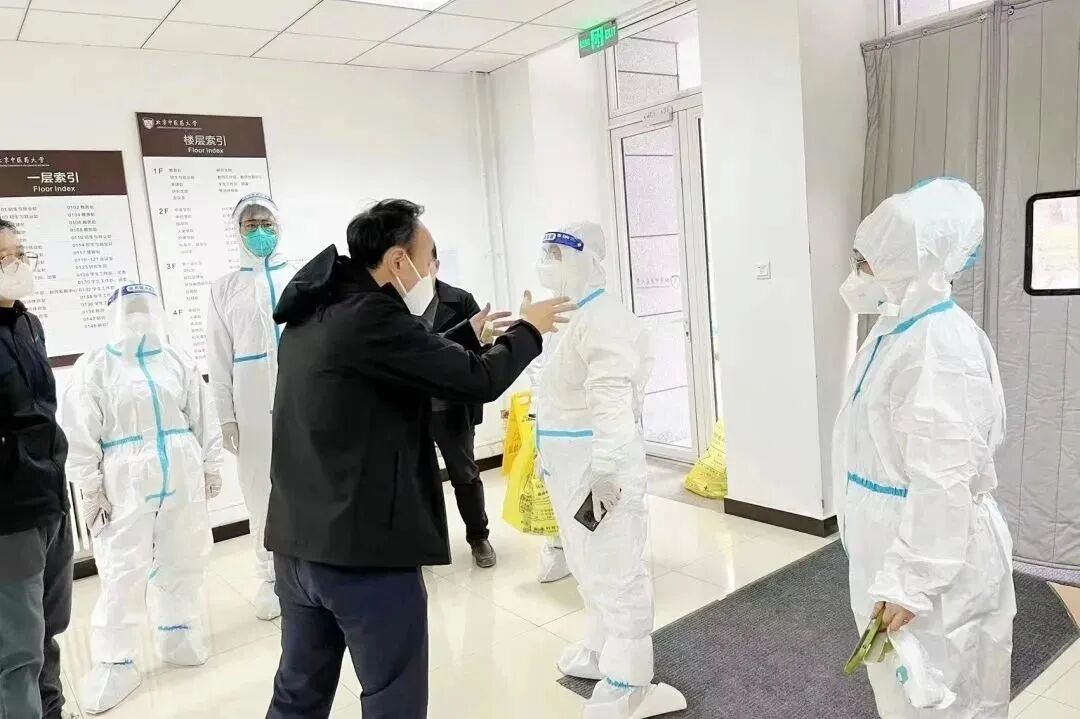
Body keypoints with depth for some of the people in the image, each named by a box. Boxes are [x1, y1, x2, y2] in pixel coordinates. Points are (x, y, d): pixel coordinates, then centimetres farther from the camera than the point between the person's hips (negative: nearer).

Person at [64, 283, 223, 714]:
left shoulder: (178, 361, 6)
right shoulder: (94, 367, -4)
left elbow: (203, 417, 8)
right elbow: (80, 434, -6)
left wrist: (211, 467, 8)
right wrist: (90, 489, -8)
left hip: (183, 481, 4)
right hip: (125, 486, -3)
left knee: (182, 561, 14)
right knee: (123, 572, -2)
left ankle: (177, 635, 33)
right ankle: (114, 663, 11)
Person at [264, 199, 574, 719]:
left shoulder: (312, 315, 10)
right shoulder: (369, 316, -19)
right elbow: (477, 382, -17)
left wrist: (468, 333, 24)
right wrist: (528, 330, 0)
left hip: (298, 543, 9)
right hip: (365, 549, -9)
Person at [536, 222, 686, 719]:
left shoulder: (603, 319, -18)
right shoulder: (568, 315, 13)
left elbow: (612, 400, -28)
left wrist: (605, 469, -33)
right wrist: (547, 453, 22)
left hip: (600, 468, -10)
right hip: (570, 465, 10)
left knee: (615, 570, 1)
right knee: (588, 565, 23)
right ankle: (602, 647, 41)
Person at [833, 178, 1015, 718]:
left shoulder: (939, 345, -25)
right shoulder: (897, 330, 6)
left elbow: (944, 483, -27)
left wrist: (910, 583, -24)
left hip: (930, 560, -9)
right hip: (894, 543, 9)